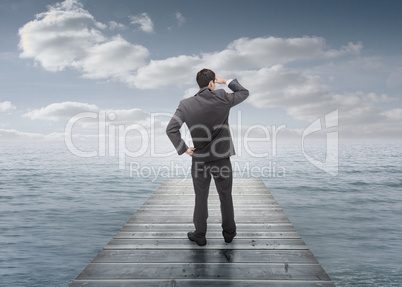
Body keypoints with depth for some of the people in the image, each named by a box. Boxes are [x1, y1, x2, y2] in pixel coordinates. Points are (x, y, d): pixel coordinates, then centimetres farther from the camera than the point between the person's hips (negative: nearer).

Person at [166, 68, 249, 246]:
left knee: (201, 199, 13)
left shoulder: (186, 105, -7)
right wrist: (226, 81, 13)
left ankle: (200, 236, 24)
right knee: (226, 197, 15)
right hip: (222, 158, -1)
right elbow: (244, 93, 6)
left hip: (199, 160, 1)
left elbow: (171, 129, -13)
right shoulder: (221, 98, -11)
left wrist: (183, 149, -3)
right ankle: (229, 232, 29)